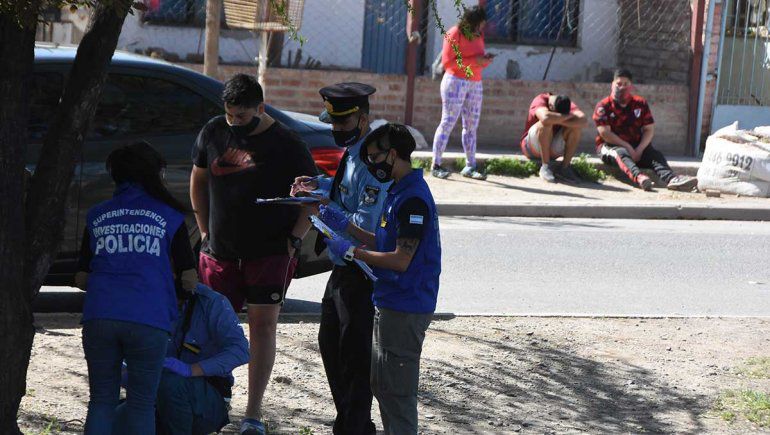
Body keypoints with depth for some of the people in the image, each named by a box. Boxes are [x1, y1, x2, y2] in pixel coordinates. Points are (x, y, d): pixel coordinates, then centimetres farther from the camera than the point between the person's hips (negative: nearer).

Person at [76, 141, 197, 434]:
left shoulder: (97, 216, 15)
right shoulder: (169, 216, 8)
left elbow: (81, 279, 17)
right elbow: (189, 279, 7)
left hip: (99, 318, 2)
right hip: (148, 321, -2)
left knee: (102, 400, 12)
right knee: (141, 404, 7)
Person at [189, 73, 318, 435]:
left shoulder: (286, 144, -8)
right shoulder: (213, 133, 3)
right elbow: (198, 180, 18)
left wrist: (294, 239, -8)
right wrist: (205, 231, 13)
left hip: (270, 253, -4)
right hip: (220, 252, 4)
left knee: (262, 325, -5)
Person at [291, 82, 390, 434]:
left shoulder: (370, 163, -22)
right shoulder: (352, 153, 8)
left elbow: (365, 225, -27)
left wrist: (325, 207, -23)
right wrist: (319, 186, 9)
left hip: (358, 274, -10)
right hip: (342, 269, 10)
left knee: (354, 353, -2)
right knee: (330, 344, 19)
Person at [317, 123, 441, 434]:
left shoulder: (412, 199, -20)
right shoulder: (399, 191, 13)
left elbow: (401, 259, -23)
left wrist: (352, 252, -15)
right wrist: (346, 226, 9)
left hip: (404, 309, -11)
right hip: (390, 303, 11)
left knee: (396, 390, -4)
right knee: (381, 384, 19)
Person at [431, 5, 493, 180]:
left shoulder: (479, 35, 12)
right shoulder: (454, 34, -8)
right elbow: (447, 62, -14)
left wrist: (485, 60, -4)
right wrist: (473, 61, -19)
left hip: (475, 84, 7)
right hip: (456, 81, -7)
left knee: (471, 126, 4)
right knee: (448, 122, -8)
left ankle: (470, 166, 6)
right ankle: (436, 165, -7)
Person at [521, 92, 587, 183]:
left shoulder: (568, 105, -8)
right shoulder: (540, 100, -20)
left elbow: (583, 121, -27)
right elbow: (545, 117, -44)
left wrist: (558, 120, -33)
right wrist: (568, 116, -31)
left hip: (553, 150, 4)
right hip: (532, 148, -4)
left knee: (576, 126, -18)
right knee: (546, 123, -33)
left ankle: (565, 167, -16)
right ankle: (545, 167, -27)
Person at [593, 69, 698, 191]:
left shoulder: (640, 104, 12)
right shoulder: (603, 107, 0)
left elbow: (649, 129, 5)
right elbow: (605, 133, -11)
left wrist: (639, 149, -13)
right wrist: (627, 147, -19)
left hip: (637, 147, 4)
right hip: (611, 146, -4)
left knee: (655, 154, -23)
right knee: (622, 153, -37)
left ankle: (670, 178, -54)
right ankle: (638, 177, -69)